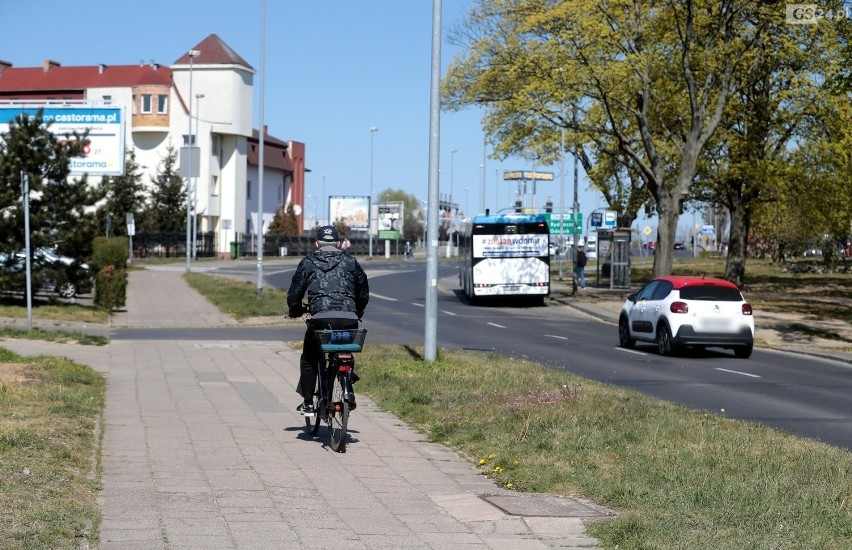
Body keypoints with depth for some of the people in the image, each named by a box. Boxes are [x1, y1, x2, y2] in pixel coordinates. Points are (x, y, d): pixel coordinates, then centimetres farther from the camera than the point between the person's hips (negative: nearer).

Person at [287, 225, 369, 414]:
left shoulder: (308, 262, 13)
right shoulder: (350, 261, 18)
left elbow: (294, 293, 11)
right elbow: (364, 292, 23)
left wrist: (297, 311, 31)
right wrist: (357, 313, 39)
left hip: (321, 318, -2)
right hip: (349, 319, 2)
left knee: (309, 359, 17)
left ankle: (308, 403, 14)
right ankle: (348, 390, 4)